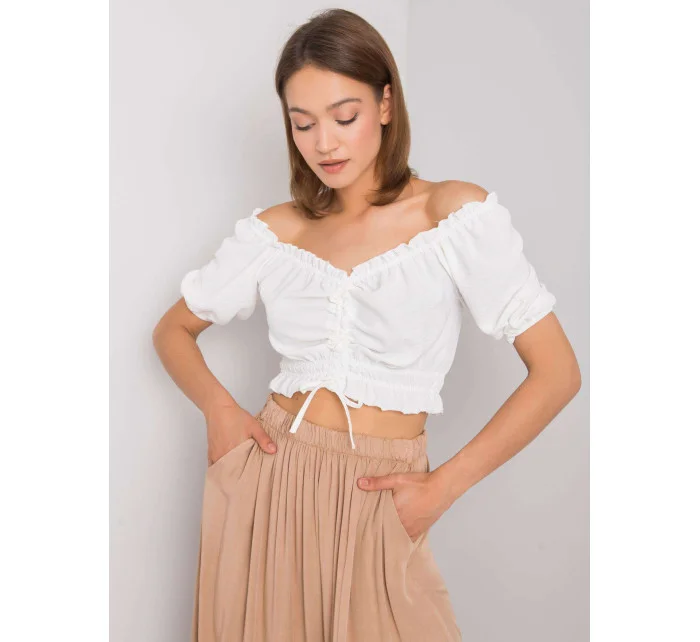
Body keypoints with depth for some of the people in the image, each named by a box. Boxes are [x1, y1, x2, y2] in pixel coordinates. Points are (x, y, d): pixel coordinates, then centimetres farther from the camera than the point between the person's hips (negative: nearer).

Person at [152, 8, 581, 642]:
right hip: (264, 483, 3)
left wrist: (444, 487, -10)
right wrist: (219, 407, -6)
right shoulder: (276, 230, 2)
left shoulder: (458, 212, -7)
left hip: (377, 503, -2)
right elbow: (173, 329, 14)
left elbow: (557, 371, -9)